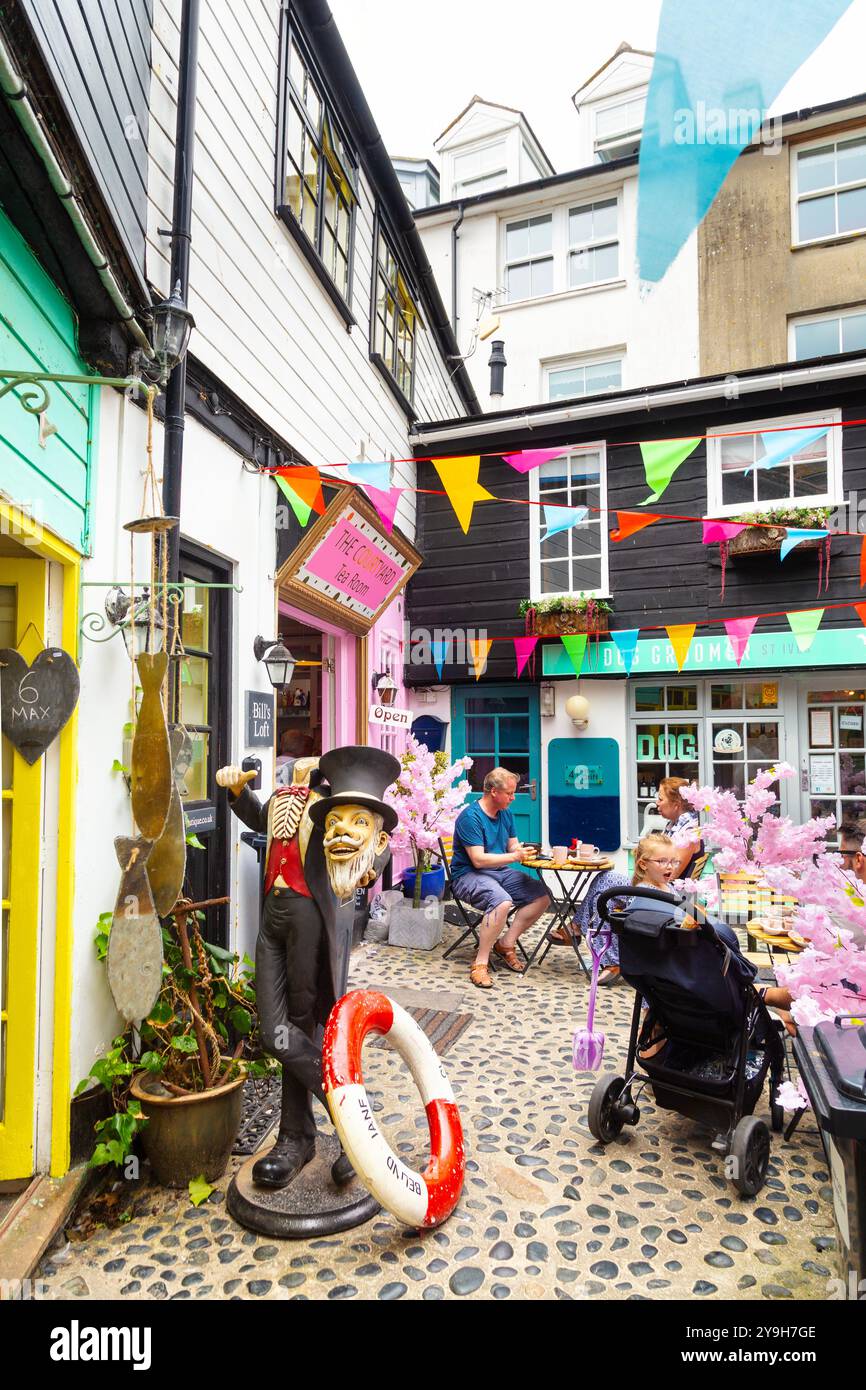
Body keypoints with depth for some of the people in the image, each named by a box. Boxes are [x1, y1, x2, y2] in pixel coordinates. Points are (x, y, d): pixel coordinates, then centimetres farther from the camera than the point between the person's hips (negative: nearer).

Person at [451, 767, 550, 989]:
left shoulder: (506, 813, 9)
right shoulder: (470, 817, -18)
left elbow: (513, 846, 14)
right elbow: (478, 860, -23)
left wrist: (523, 851, -10)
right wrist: (514, 857, -24)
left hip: (500, 871, 9)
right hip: (468, 874, -8)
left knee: (542, 896, -5)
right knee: (502, 902, -36)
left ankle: (506, 944, 3)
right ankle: (480, 963, -22)